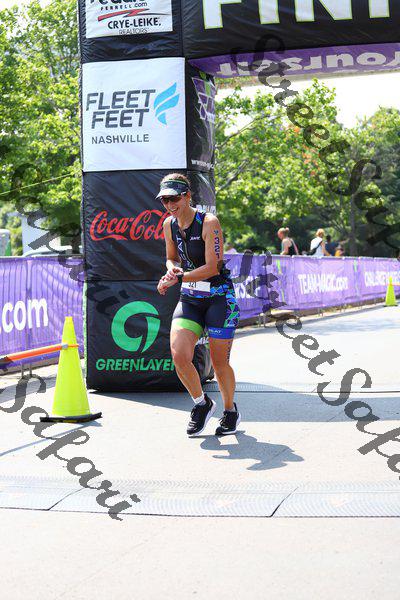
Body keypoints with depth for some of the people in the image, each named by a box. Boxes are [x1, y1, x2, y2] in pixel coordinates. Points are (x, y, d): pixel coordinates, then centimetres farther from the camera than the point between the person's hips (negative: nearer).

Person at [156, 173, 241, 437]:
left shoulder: (209, 222, -16)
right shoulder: (169, 224, 4)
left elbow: (212, 268, -19)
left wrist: (178, 279, -21)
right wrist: (173, 268, -4)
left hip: (219, 297, -5)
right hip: (189, 299, 5)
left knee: (219, 364, 1)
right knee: (179, 356, -15)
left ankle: (231, 411, 29)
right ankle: (202, 404, 12)